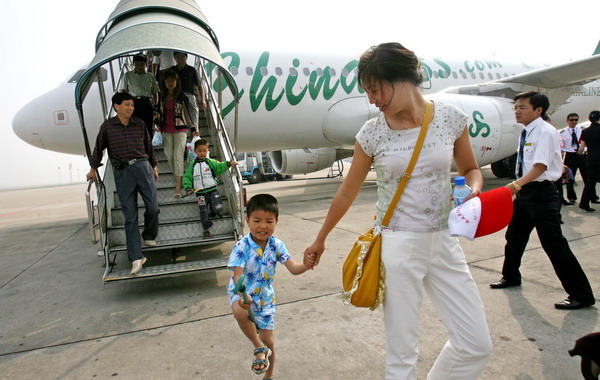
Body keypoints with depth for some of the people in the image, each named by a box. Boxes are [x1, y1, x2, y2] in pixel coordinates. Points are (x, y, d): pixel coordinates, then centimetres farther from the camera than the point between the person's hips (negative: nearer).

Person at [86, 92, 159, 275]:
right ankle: (136, 257, 1)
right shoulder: (107, 126, 5)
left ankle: (149, 237, 28)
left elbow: (149, 146, 18)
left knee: (153, 207, -3)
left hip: (142, 167, 2)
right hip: (122, 173, -1)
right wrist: (93, 168, 21)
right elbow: (99, 148, 15)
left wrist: (154, 167, 19)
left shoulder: (139, 124, 9)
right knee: (130, 216, -2)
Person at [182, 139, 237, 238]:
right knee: (203, 211, -4)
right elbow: (187, 177, 5)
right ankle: (206, 229, 11)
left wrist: (229, 163, -23)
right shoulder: (192, 165, 5)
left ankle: (211, 211, 27)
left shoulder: (210, 162, 3)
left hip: (212, 190, 0)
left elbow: (220, 167, -6)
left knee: (218, 208, -9)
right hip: (200, 193, 0)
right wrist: (188, 188, -9)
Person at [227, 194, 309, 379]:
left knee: (269, 341, 11)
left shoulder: (277, 245, -12)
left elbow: (293, 268, -18)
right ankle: (259, 348, -12)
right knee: (240, 312, -39)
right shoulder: (241, 247, -23)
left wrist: (308, 264, -41)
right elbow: (238, 276, -30)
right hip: (243, 294, -3)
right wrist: (242, 295, -51)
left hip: (265, 297, 3)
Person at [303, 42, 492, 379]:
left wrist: (474, 188, -11)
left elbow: (470, 168, 13)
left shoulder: (450, 117, -2)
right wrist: (320, 240, 13)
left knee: (478, 345, 7)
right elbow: (348, 193, 5)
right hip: (396, 246, -2)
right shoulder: (372, 132, -5)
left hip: (444, 241, 3)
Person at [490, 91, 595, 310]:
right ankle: (510, 277, 40)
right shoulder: (527, 133, 10)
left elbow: (540, 166, -25)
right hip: (525, 192, 9)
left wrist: (516, 185, -37)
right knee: (514, 236, 19)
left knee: (554, 244, -5)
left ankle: (581, 295, 9)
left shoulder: (545, 132, -15)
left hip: (541, 194, -9)